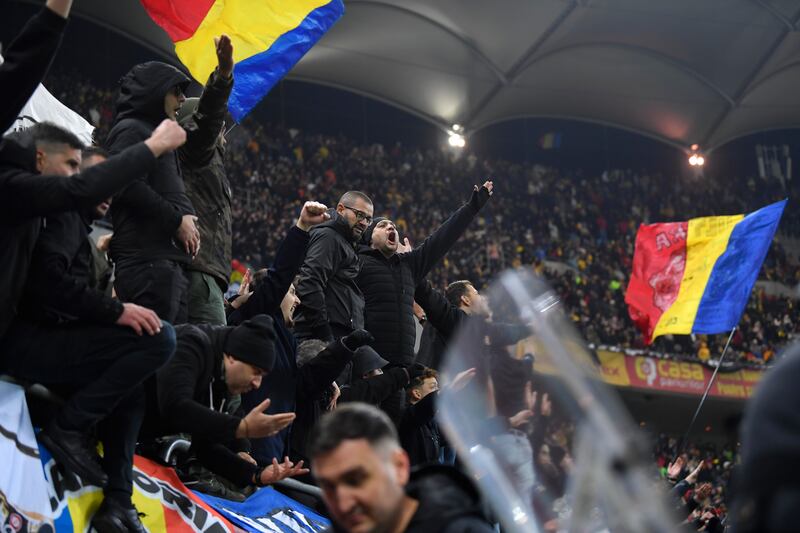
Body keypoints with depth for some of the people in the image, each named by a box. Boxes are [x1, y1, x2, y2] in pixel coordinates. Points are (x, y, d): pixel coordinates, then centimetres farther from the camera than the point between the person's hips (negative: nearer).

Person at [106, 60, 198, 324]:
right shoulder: (131, 130, -2)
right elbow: (129, 187, -17)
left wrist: (187, 223, 10)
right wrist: (177, 220, -11)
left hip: (171, 261, 10)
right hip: (148, 260, -10)